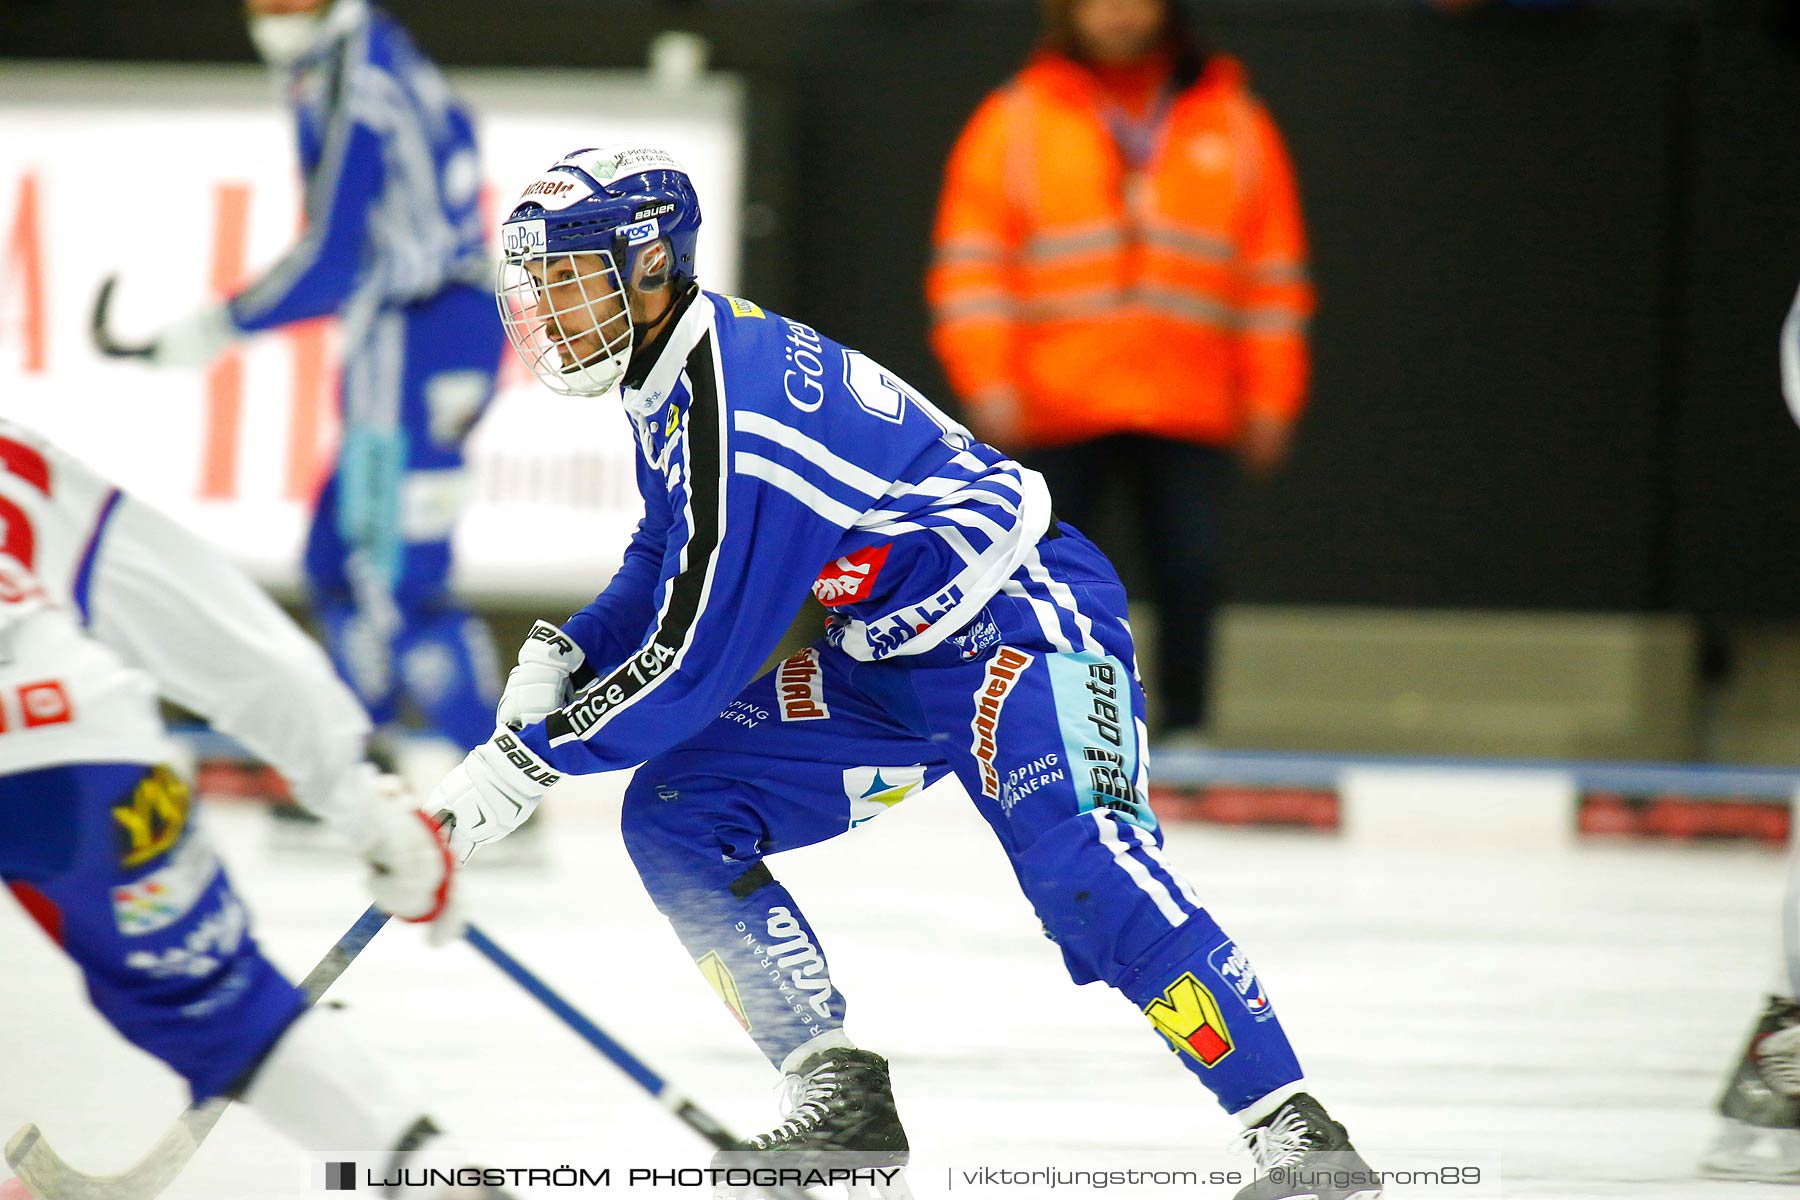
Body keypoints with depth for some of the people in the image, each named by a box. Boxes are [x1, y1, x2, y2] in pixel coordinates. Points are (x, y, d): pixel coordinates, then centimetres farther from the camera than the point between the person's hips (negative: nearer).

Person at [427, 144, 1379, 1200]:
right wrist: (563, 659, 3)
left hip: (1020, 625, -10)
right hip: (886, 661, 10)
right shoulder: (673, 375, 4)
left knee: (1081, 865, -30)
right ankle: (842, 1099, -1)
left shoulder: (739, 414, -26)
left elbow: (695, 664, -25)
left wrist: (528, 762, -17)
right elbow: (670, 564, 20)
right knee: (673, 812, -3)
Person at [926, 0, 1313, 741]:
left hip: (1188, 415, 1)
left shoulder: (1236, 126, 12)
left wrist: (1270, 401, 5)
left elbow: (1275, 275, 11)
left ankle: (1184, 728, 3)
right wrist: (987, 383, -8)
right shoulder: (1013, 124, 7)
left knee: (1190, 570, -6)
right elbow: (970, 267, 3)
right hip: (1056, 411, -1)